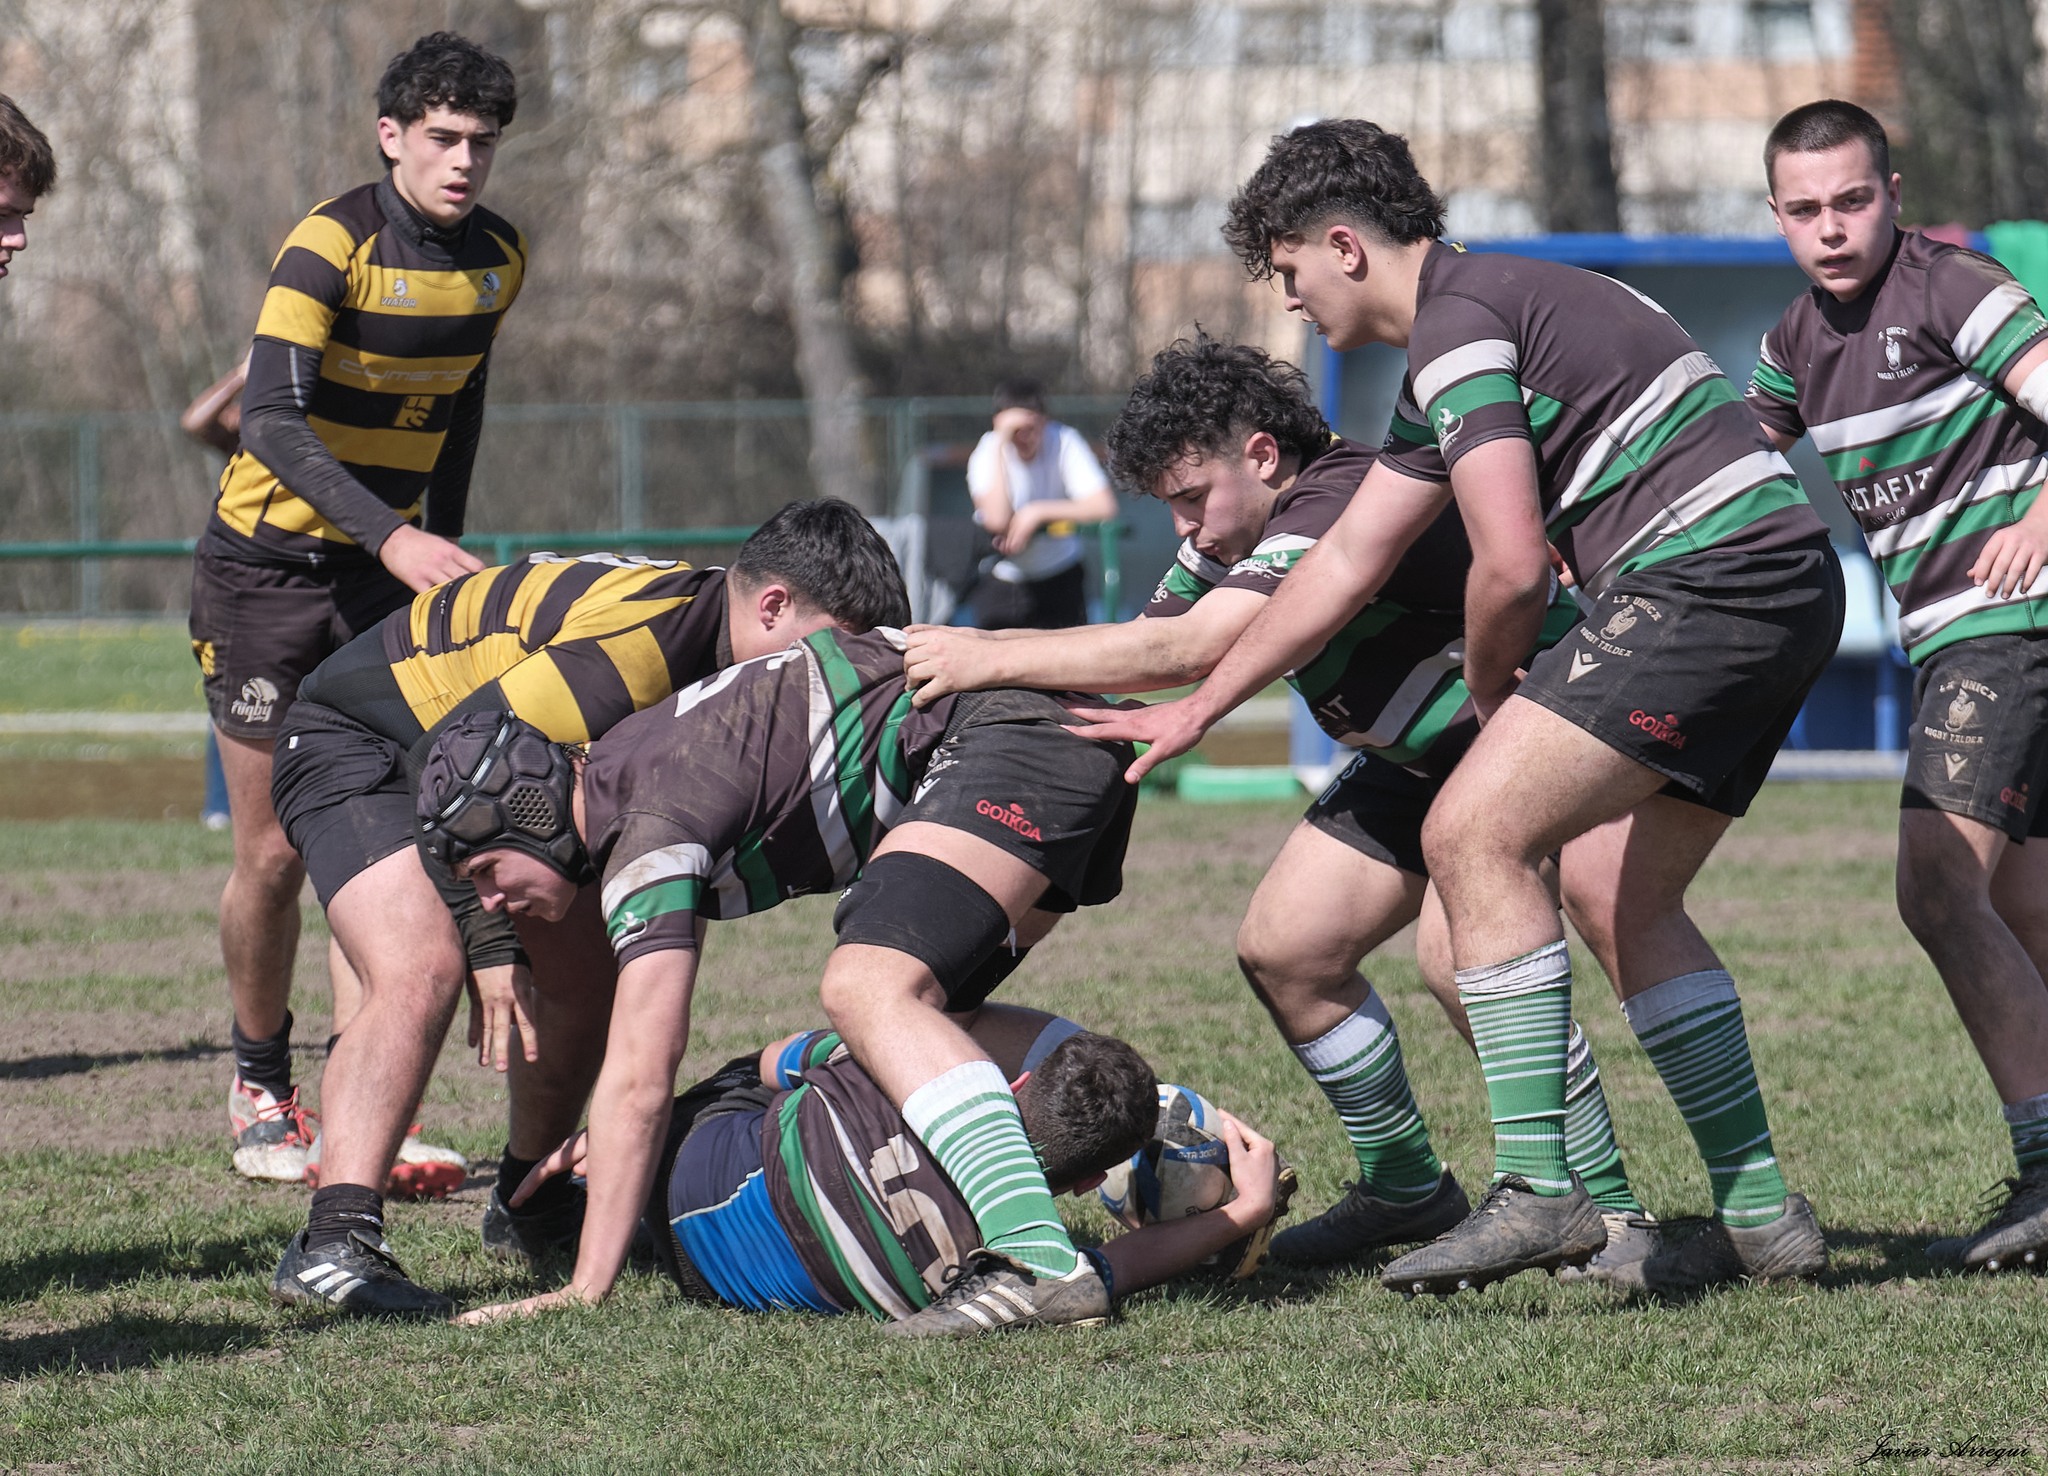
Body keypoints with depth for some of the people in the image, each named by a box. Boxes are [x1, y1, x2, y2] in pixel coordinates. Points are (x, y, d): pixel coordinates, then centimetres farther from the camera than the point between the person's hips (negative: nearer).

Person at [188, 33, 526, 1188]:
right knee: (274, 852, -2)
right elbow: (273, 421, -29)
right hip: (268, 563, -5)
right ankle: (262, 1091, 15)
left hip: (388, 564, 5)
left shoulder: (497, 259, 1)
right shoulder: (331, 246, -19)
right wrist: (396, 539, -40)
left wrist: (446, 547, 17)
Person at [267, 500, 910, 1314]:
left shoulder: (707, 633, -3)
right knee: (421, 969, -30)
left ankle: (527, 1205, 33)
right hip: (356, 748, -10)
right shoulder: (636, 641, -34)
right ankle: (335, 1240, -40)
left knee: (592, 970, 13)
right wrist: (492, 944, -31)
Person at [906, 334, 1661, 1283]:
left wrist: (993, 660, -36)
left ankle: (1610, 1210, -14)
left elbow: (1192, 651, -40)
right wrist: (968, 655, -9)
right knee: (1285, 950, 1)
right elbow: (1145, 644, 6)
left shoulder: (1342, 503, -32)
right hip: (1417, 758, 10)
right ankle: (1405, 1190, 17)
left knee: (1461, 956, -28)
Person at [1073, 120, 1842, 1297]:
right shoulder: (1454, 343, 24)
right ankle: (1761, 1212, 16)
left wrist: (1490, 689, 6)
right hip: (1789, 591, 10)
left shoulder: (1462, 321, -9)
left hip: (1712, 573, -10)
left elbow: (1513, 564, -16)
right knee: (1615, 893, 16)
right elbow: (1346, 562, 31)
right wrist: (1197, 710, 36)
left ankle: (1540, 1190, -16)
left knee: (1476, 832, -12)